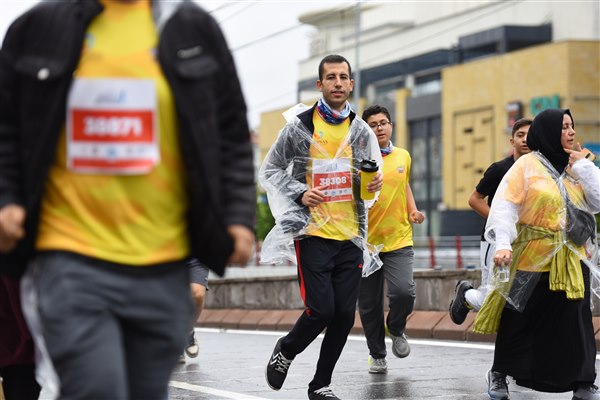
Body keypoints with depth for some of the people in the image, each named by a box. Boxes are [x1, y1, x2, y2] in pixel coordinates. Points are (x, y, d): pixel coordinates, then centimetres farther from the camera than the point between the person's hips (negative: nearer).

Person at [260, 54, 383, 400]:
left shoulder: (362, 132, 8)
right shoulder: (300, 126, -2)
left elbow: (373, 177, 17)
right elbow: (270, 169, 4)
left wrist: (373, 185, -8)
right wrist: (300, 193, -12)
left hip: (351, 236, 4)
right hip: (313, 233, -4)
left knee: (345, 315, 2)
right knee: (321, 310, -11)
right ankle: (285, 352, 19)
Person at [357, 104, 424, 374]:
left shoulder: (403, 156, 8)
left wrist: (412, 210, 9)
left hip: (398, 240, 2)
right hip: (366, 241, -2)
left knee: (404, 292, -18)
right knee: (369, 304, 5)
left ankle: (396, 330, 14)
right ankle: (376, 354, 25)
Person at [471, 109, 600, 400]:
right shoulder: (528, 165, -5)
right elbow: (505, 205, -13)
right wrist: (503, 244, -24)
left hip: (572, 262, 4)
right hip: (533, 261, -4)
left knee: (574, 323, 2)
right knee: (519, 321, 8)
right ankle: (499, 374, 25)